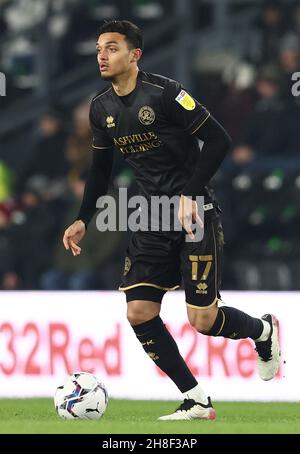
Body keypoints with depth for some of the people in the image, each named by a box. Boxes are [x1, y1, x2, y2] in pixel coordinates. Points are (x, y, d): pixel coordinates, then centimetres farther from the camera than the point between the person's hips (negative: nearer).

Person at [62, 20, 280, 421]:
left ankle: (263, 331, 26)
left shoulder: (163, 93, -16)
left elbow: (218, 140, -16)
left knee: (203, 320, -8)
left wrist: (189, 195, -22)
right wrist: (83, 219, 10)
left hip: (195, 214, -7)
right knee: (139, 312, -6)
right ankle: (196, 402, 3)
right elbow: (100, 168, 19)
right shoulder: (101, 108, 6)